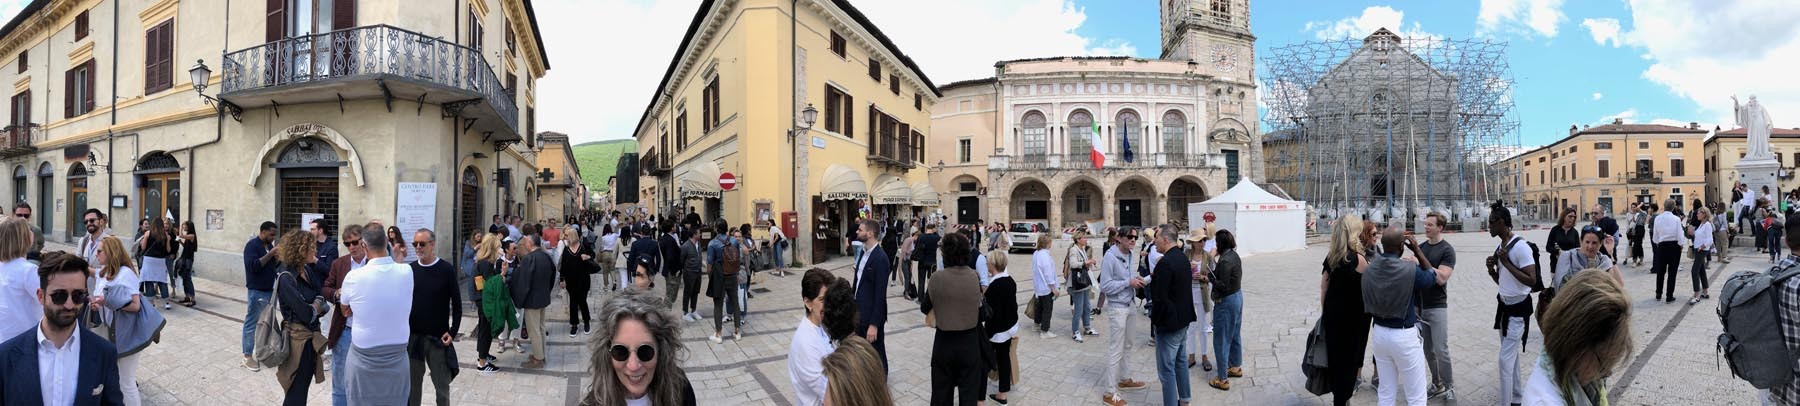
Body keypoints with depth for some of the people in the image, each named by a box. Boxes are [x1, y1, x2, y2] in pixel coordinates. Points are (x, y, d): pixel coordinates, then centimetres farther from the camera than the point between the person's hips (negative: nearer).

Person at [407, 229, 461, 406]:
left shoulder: (447, 270, -5)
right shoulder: (410, 270, 3)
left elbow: (457, 304, -3)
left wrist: (453, 331, -9)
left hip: (438, 337, -2)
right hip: (413, 336, 3)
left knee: (442, 384, 6)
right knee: (412, 384, 11)